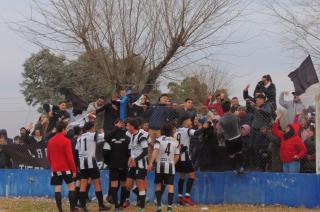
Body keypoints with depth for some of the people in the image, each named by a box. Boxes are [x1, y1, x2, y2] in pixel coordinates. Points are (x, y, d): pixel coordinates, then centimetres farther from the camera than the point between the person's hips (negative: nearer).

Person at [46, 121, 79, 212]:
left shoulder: (50, 141, 5)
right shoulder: (66, 141, -11)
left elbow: (48, 157, 11)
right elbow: (70, 157, -14)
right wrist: (74, 170, -8)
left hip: (55, 169, 4)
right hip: (66, 168, -4)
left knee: (57, 189, 2)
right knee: (71, 187, 8)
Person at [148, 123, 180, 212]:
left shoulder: (159, 139, -1)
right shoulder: (175, 142, 6)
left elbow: (155, 151, -13)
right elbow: (177, 156, 6)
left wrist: (151, 163, -17)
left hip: (160, 165, 0)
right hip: (170, 166, 0)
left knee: (158, 184, 14)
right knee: (170, 186, -3)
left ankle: (158, 205, 9)